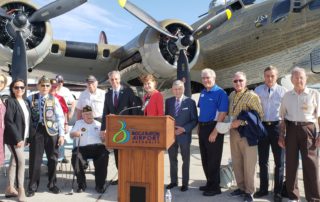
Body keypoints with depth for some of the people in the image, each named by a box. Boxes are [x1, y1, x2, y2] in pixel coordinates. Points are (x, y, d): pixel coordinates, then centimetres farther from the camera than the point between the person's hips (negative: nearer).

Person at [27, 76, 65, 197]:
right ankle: (32, 186, 19)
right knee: (35, 159, 4)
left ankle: (52, 184, 26)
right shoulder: (31, 99, 5)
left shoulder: (54, 100, 3)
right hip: (36, 131, 0)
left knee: (52, 158, 9)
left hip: (51, 131, 0)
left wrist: (61, 134, -3)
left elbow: (60, 118, 2)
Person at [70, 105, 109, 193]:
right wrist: (75, 133, -14)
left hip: (97, 147, 0)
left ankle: (99, 185, -14)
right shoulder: (78, 123, 21)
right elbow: (71, 135, 11)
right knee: (75, 158, -29)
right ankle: (81, 184, -8)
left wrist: (104, 137, -11)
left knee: (104, 157, -29)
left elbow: (103, 138, 16)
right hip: (82, 148, 0)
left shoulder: (98, 124, 22)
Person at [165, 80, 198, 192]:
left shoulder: (190, 102, -5)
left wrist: (184, 129, -15)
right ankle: (173, 181, 28)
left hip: (184, 135, -3)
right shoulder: (168, 101, 6)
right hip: (171, 134, 3)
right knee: (172, 159, 13)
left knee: (185, 160, 9)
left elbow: (194, 120, -5)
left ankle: (185, 183, 22)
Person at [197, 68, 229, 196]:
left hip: (214, 128, -8)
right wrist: (199, 127, 13)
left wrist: (215, 132, -20)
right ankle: (209, 183, 31)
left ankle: (215, 187, 18)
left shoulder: (220, 93, -13)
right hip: (202, 128, 8)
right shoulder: (202, 93, 11)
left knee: (213, 159, 3)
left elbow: (222, 114, -18)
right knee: (205, 158, 16)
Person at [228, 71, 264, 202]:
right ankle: (241, 188, 27)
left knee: (248, 164, 2)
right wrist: (231, 123, 4)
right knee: (236, 162, 12)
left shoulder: (252, 96, -9)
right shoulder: (231, 96, 9)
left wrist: (241, 122, -19)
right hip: (234, 132, 6)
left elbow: (259, 115, -13)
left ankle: (249, 192, 15)